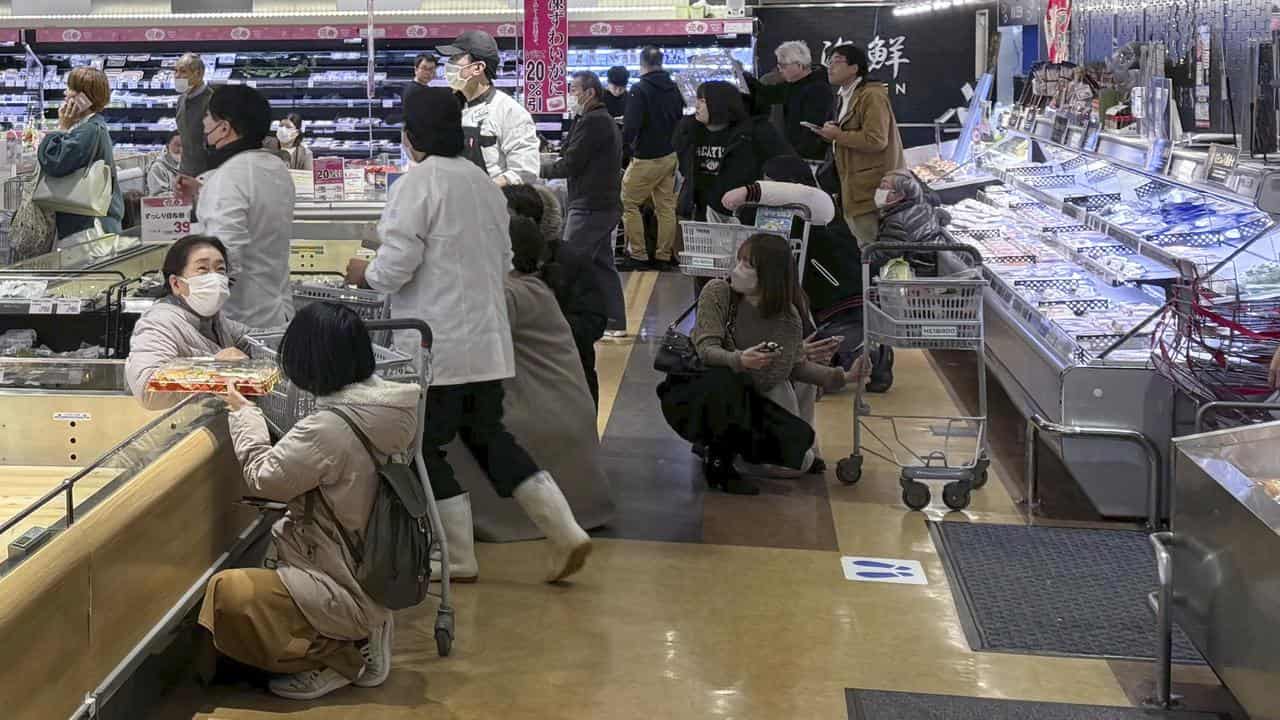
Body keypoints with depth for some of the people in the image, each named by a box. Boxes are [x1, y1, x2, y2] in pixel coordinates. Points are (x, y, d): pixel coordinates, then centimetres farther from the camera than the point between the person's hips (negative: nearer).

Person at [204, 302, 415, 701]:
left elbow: (265, 477, -12)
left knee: (226, 593, -15)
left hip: (349, 590, -9)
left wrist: (243, 412, 1)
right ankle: (360, 639, 13)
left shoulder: (328, 428, -28)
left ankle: (334, 660, -3)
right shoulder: (385, 403, -2)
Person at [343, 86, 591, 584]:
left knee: (428, 448, 7)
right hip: (487, 339, 7)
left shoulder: (417, 183, -14)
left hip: (436, 346, -7)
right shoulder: (484, 182, 10)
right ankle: (564, 531, 11)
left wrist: (365, 275, 3)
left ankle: (457, 559, 15)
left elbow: (396, 266, -17)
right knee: (487, 436, 18)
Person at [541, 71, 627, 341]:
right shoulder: (607, 122, 19)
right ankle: (615, 321, 18)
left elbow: (570, 165, -16)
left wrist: (539, 168, -3)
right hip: (606, 204, 10)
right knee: (602, 263, 14)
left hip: (589, 207, -10)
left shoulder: (592, 122, -14)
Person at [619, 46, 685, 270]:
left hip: (647, 158, -7)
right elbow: (680, 119, 16)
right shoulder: (673, 88, 7)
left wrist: (621, 145, -4)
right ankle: (664, 256, 15)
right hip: (671, 155, 7)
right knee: (666, 206, 11)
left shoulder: (640, 90, -15)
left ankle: (638, 255, 0)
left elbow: (630, 127, -20)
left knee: (628, 203, 2)